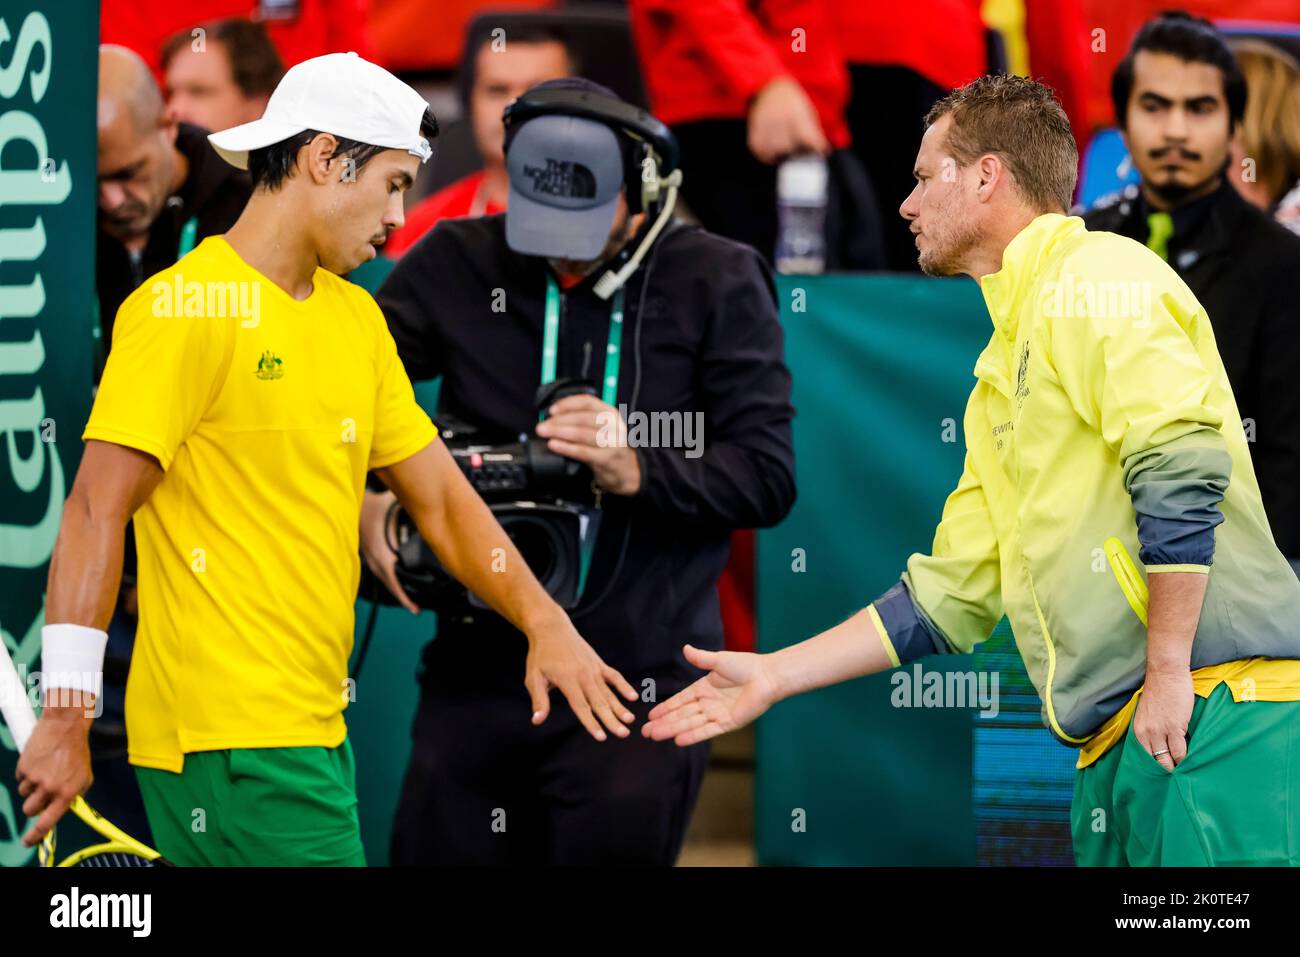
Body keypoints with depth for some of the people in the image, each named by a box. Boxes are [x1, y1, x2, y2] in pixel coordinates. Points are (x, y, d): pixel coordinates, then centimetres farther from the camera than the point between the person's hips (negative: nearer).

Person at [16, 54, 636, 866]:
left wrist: (543, 623, 4)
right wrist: (68, 716, -20)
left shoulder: (357, 318, 16)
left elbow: (439, 495, 18)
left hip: (313, 730, 9)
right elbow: (97, 512, -15)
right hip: (228, 733, -9)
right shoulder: (184, 309, -11)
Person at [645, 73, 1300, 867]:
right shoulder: (1004, 367, 26)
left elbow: (1183, 470, -16)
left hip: (1213, 714, -9)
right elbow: (948, 598, 29)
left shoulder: (1094, 274, -3)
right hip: (1116, 749, 9)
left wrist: (1169, 674, -17)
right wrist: (774, 676, 28)